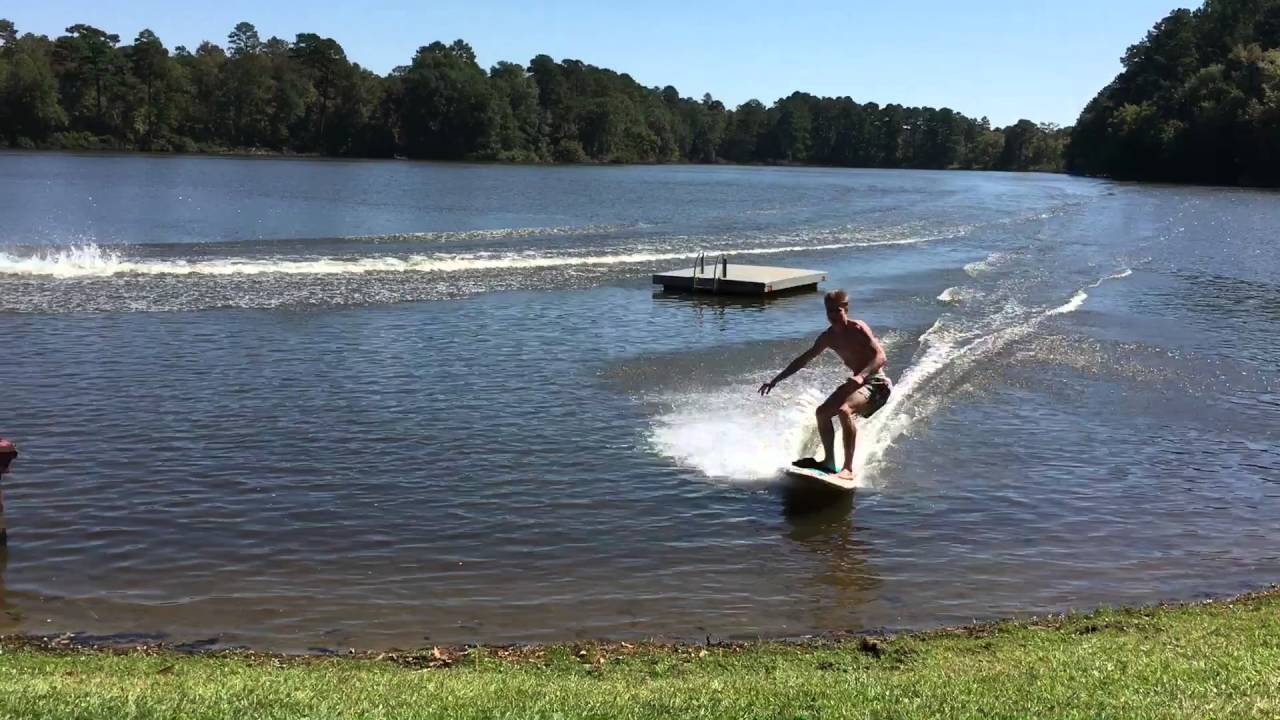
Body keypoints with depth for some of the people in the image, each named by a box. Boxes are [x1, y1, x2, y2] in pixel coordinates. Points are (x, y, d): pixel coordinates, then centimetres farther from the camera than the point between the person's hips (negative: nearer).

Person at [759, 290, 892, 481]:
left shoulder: (857, 328, -16)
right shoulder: (828, 337, 6)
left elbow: (880, 356, -24)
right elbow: (804, 359, 16)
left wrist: (861, 376, -41)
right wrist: (775, 380, 15)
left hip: (875, 382, -9)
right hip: (857, 382, 9)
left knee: (844, 410, -31)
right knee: (822, 412, 7)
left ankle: (848, 469, -29)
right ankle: (829, 462, 17)